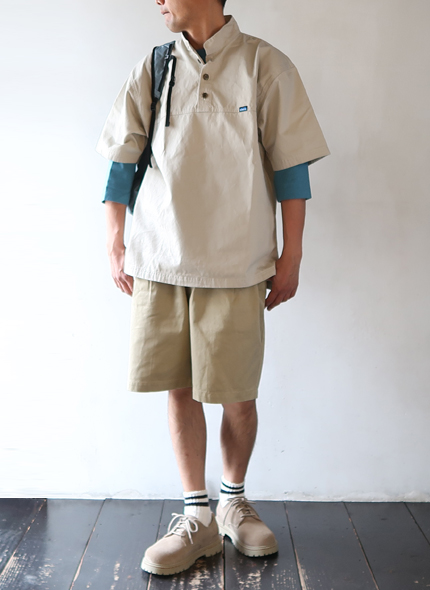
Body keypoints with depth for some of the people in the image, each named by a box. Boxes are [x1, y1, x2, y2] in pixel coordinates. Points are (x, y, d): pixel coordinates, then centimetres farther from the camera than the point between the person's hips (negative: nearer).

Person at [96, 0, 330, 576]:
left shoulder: (265, 65, 2)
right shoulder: (151, 71, 10)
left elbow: (290, 166, 1)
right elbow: (123, 161, 12)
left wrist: (292, 256, -1)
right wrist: (115, 246, 8)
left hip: (237, 264, -2)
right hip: (159, 260, 3)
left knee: (237, 395, 3)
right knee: (180, 388, 5)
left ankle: (233, 501, 29)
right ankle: (197, 516, 20)